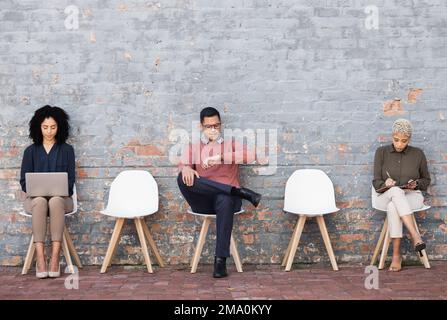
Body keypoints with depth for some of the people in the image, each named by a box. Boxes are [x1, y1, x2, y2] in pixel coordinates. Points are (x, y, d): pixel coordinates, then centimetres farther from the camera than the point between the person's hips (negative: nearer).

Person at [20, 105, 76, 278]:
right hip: (35, 198, 1)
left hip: (61, 198, -1)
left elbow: (70, 179, 4)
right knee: (40, 201, -37)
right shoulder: (30, 151, 13)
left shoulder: (67, 150, 10)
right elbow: (24, 181, 8)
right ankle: (40, 257, -41)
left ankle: (55, 257, -41)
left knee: (55, 201, -37)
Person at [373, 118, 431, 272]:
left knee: (393, 206, -37)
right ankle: (415, 236, -44)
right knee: (396, 191, -39)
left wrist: (416, 184, -7)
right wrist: (385, 183, -21)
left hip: (412, 196, 0)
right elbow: (376, 182, 3)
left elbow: (426, 180, 16)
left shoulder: (418, 154, 6)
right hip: (386, 196, 0)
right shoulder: (382, 152, 5)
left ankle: (396, 256, -37)